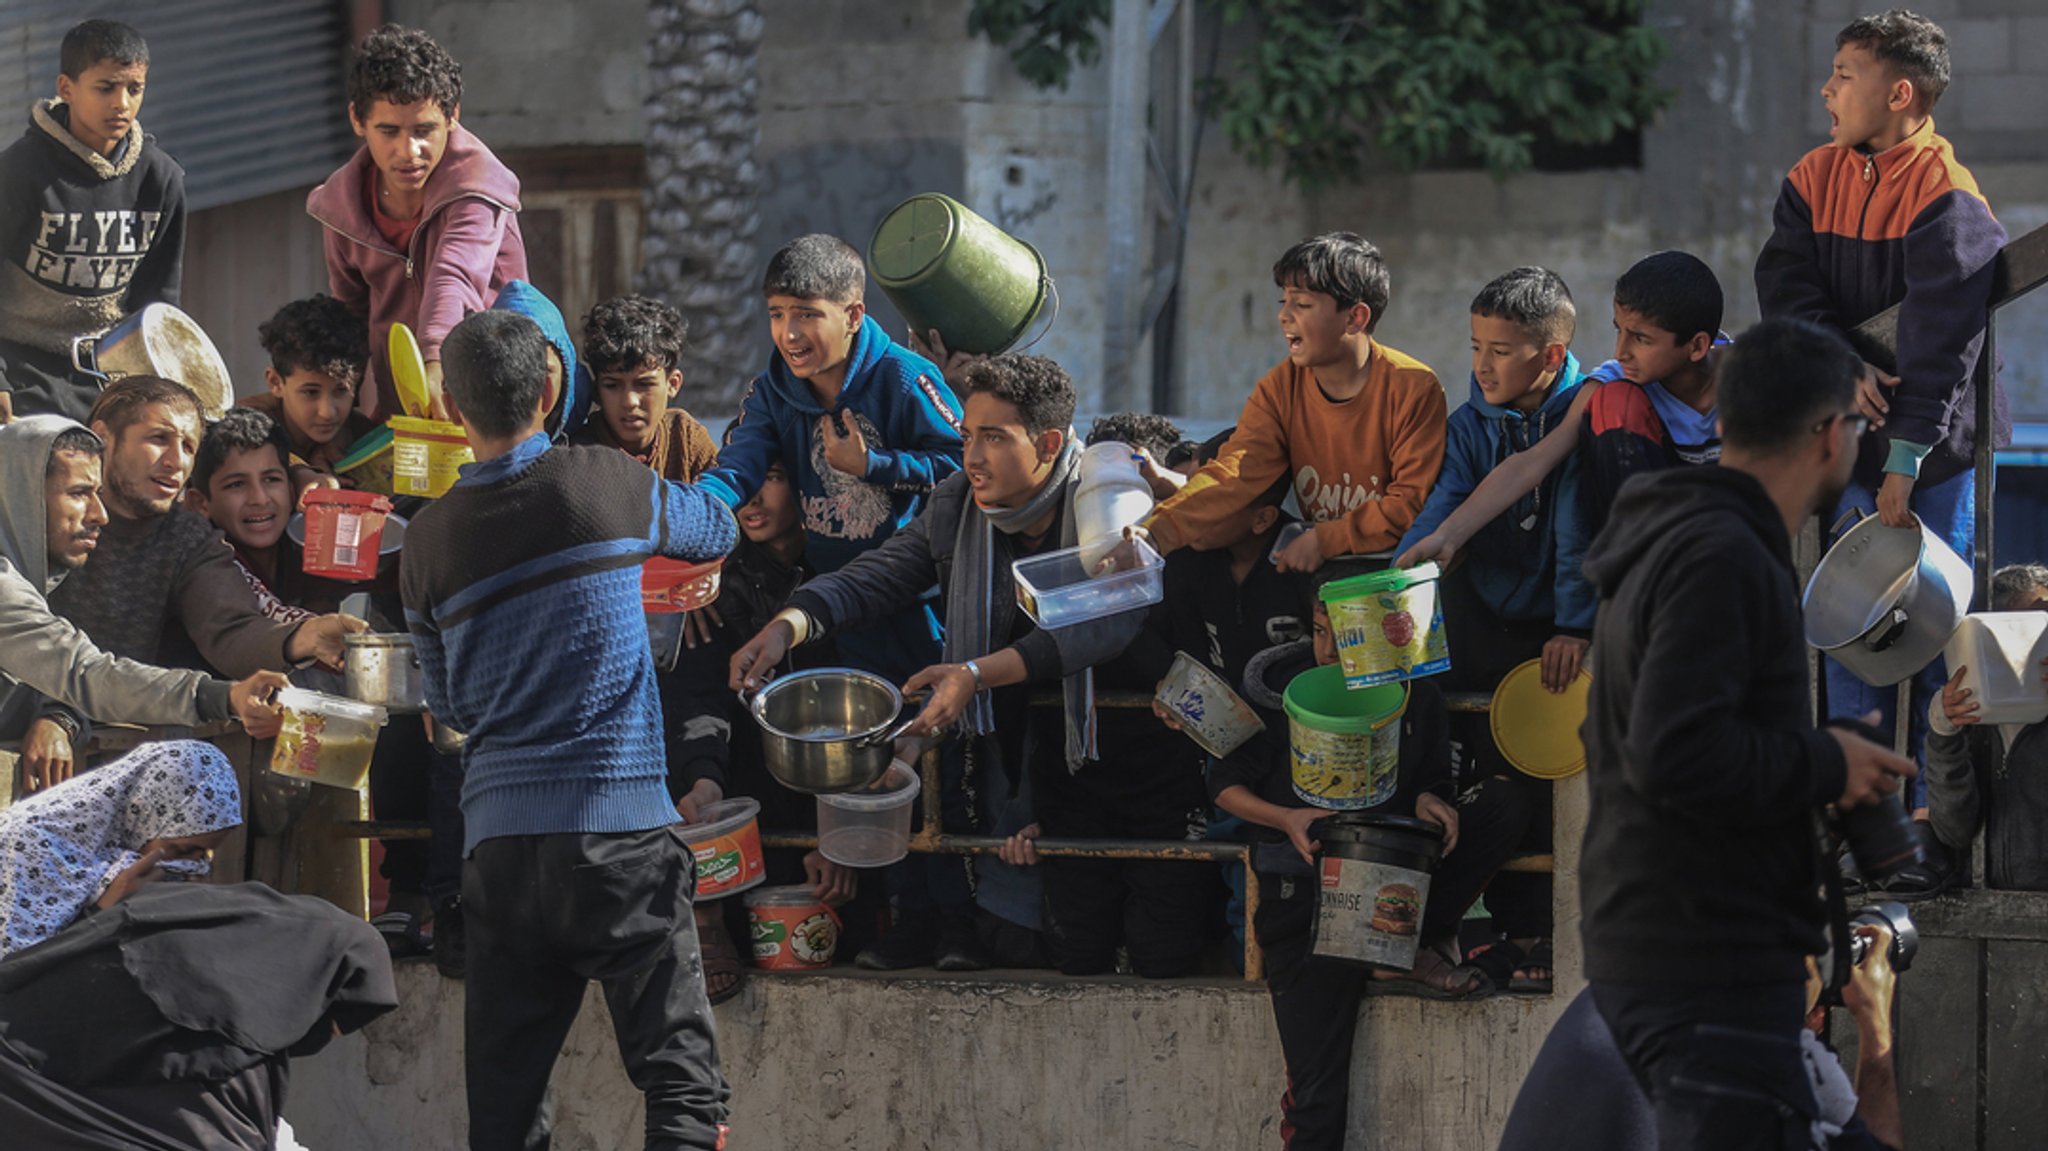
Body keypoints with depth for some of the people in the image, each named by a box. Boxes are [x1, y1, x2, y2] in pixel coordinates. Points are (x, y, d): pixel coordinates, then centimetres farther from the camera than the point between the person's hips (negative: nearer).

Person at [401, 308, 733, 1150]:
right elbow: (717, 530, 20)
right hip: (621, 828, -3)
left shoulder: (429, 538, 6)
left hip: (497, 836, 3)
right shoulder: (602, 486, -1)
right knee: (682, 1080, -3)